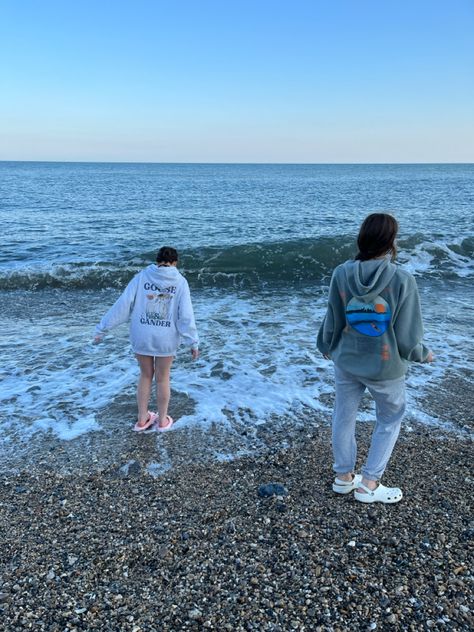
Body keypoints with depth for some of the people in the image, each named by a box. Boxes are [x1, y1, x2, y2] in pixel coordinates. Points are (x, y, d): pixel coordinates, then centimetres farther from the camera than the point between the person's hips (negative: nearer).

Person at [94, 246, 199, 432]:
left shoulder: (141, 277, -4)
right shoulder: (180, 282, -6)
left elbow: (122, 305, -7)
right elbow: (185, 315, -10)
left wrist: (102, 328, -2)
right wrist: (193, 342, -4)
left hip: (142, 337, 1)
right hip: (166, 339, -1)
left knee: (146, 375, 20)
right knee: (163, 378, 17)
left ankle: (142, 419, 30)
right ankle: (162, 420, 30)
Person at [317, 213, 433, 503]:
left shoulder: (342, 274, -13)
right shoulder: (402, 280, -22)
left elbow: (332, 323, -4)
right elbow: (407, 339, -18)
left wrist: (326, 346, 17)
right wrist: (424, 354, 5)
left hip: (347, 362, 3)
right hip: (386, 367, -2)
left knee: (344, 418, 20)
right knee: (389, 420, 21)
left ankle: (344, 477, 37)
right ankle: (369, 485, 25)